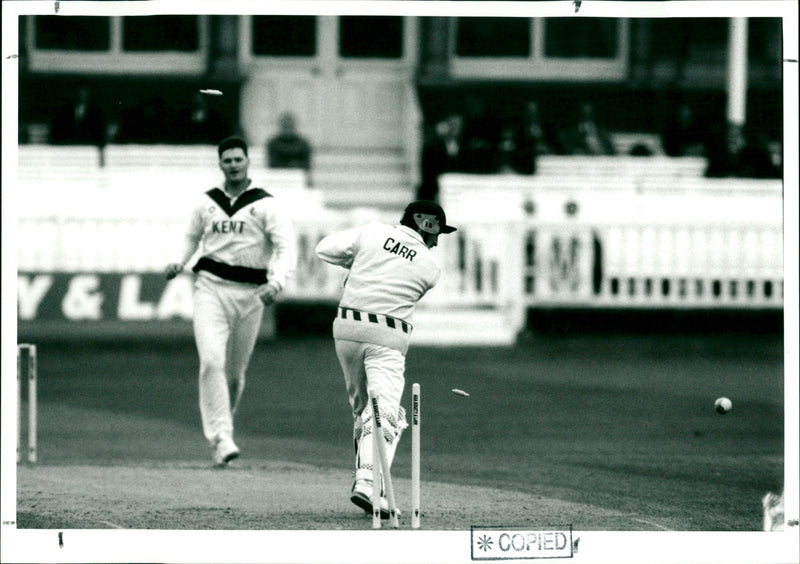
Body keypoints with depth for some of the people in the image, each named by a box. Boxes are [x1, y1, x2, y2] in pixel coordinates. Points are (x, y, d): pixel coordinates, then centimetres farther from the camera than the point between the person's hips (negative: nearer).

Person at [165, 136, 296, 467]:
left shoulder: (265, 205, 1)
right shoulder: (206, 203, 11)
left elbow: (286, 247, -7)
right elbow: (192, 237, 27)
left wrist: (276, 282, -24)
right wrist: (179, 263, 6)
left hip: (249, 292, -1)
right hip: (210, 288, 1)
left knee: (235, 371, 7)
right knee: (212, 361, -18)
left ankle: (224, 426, 30)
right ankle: (221, 438, -21)